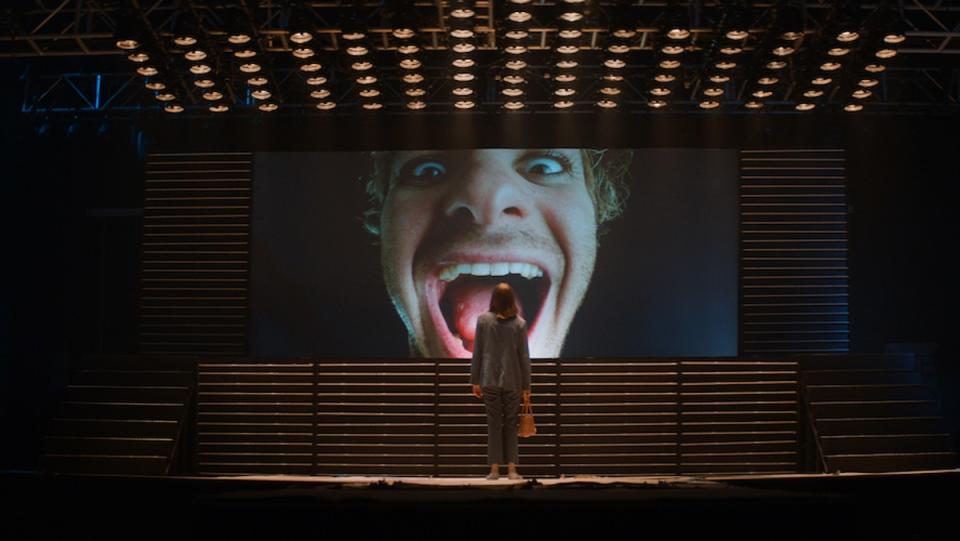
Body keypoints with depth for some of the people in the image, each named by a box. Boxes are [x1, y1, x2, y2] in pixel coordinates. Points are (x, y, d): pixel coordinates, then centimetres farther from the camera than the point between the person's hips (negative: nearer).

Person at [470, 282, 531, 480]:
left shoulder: (483, 320, -4)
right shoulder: (519, 323, -3)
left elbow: (477, 352, -1)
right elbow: (524, 356, -1)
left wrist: (475, 381, 6)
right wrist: (526, 386, 5)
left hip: (490, 382, 0)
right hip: (512, 382, 0)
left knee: (493, 425, 6)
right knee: (511, 425, 8)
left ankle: (494, 469, 5)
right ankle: (512, 469, 5)